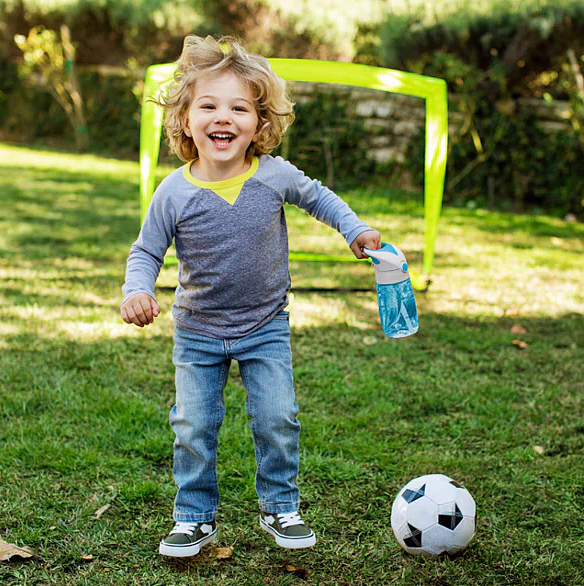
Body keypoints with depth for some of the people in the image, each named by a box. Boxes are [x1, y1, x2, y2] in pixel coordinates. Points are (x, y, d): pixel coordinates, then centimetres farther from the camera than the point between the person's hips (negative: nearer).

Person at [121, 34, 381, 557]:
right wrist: (137, 291, -22)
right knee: (193, 426, 3)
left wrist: (355, 229, 4)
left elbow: (317, 197, 9)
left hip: (266, 328, 0)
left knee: (278, 420, 0)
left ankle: (280, 508, 21)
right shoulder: (174, 193, -16)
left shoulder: (276, 176, -13)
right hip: (198, 333, 0)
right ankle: (195, 518, 21)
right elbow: (146, 251, -4)